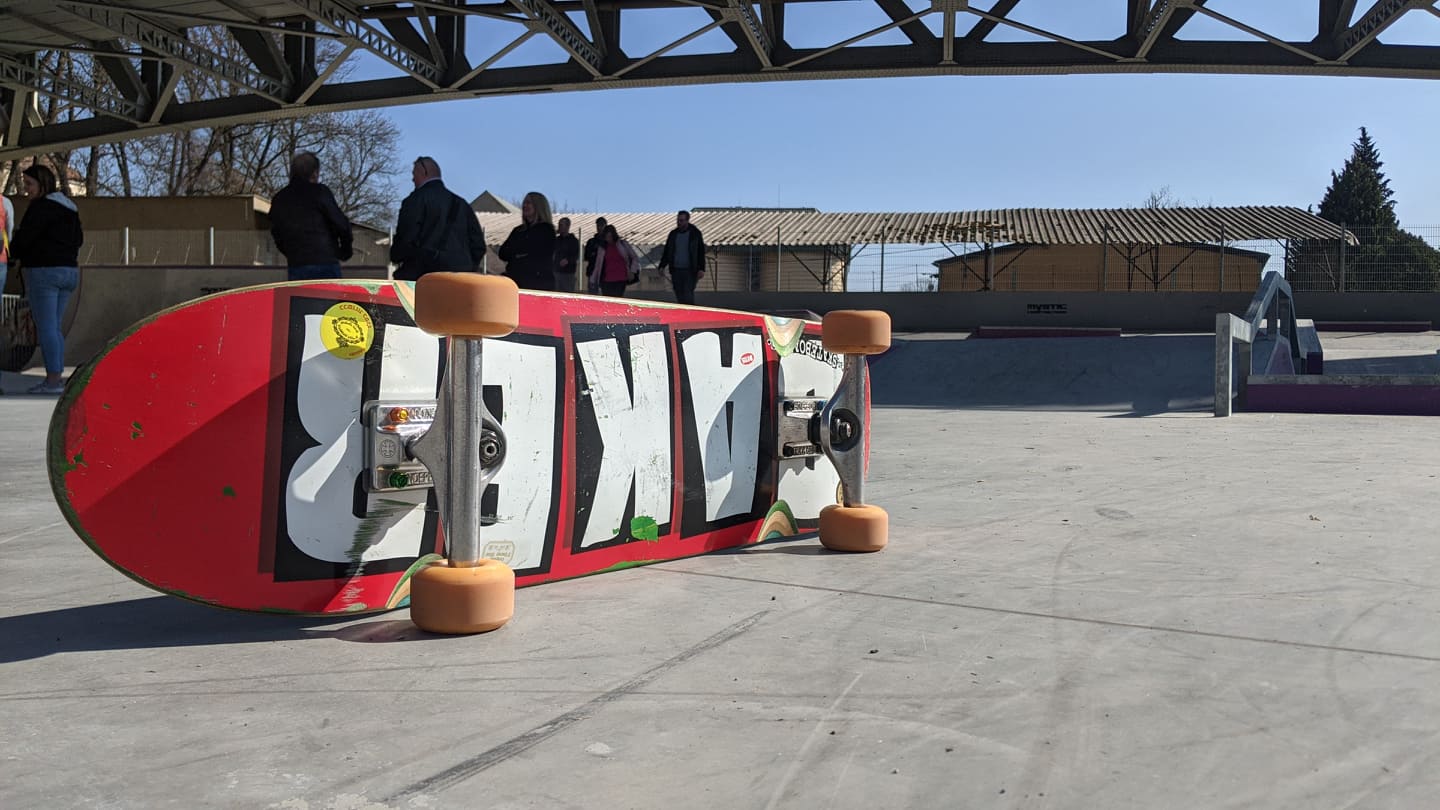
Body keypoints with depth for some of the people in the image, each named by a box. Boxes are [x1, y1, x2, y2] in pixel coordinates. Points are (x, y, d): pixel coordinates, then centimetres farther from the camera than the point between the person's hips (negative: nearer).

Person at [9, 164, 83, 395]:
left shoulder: (42, 207, -11)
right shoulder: (69, 208, 15)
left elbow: (25, 236, -13)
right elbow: (78, 239, 23)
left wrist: (12, 253, 3)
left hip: (45, 271, -9)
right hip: (68, 271, 9)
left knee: (46, 328, -6)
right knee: (54, 327, 12)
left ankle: (53, 380, -7)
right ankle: (58, 377, 11)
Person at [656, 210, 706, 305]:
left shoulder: (695, 233, 0)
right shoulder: (673, 234, 11)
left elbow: (701, 252, -1)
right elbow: (666, 252, 17)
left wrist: (701, 269, -10)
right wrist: (662, 266, 4)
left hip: (690, 271, -4)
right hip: (676, 271, 4)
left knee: (688, 296, -12)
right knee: (679, 296, 5)